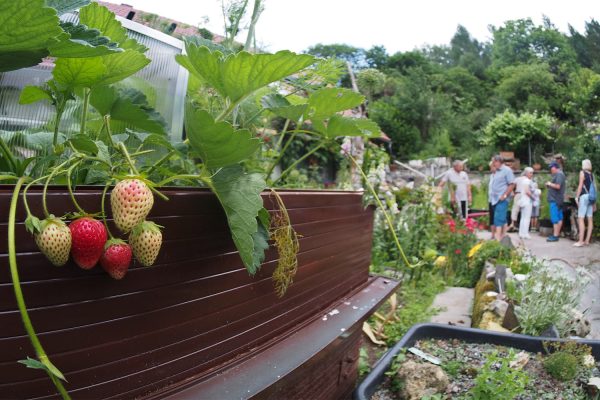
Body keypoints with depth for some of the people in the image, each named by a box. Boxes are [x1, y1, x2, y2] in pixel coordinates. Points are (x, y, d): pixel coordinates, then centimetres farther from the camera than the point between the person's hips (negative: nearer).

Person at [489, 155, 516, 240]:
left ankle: (497, 238, -20)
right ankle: (503, 235, 20)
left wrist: (505, 195, -17)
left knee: (498, 218, -15)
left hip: (502, 199, -8)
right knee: (502, 218, 13)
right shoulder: (497, 171, 17)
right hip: (495, 199, 8)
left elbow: (512, 184, -12)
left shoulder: (507, 170, -7)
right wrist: (491, 197, 13)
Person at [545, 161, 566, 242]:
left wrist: (550, 184, -9)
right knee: (559, 218, 13)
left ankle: (555, 236, -10)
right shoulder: (559, 174, 19)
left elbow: (557, 186, -24)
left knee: (555, 218, -10)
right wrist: (549, 185, 12)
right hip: (558, 199, 11)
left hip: (555, 200, -11)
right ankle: (557, 234, 18)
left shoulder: (559, 175, -14)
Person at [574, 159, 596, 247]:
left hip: (584, 196, -7)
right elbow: (594, 187, 14)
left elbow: (580, 186, -9)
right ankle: (587, 240, 9)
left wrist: (577, 197, -7)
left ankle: (581, 241, -15)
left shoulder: (582, 172, -2)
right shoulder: (592, 174, 15)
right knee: (590, 219, 6)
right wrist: (594, 201, 18)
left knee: (581, 219, -9)